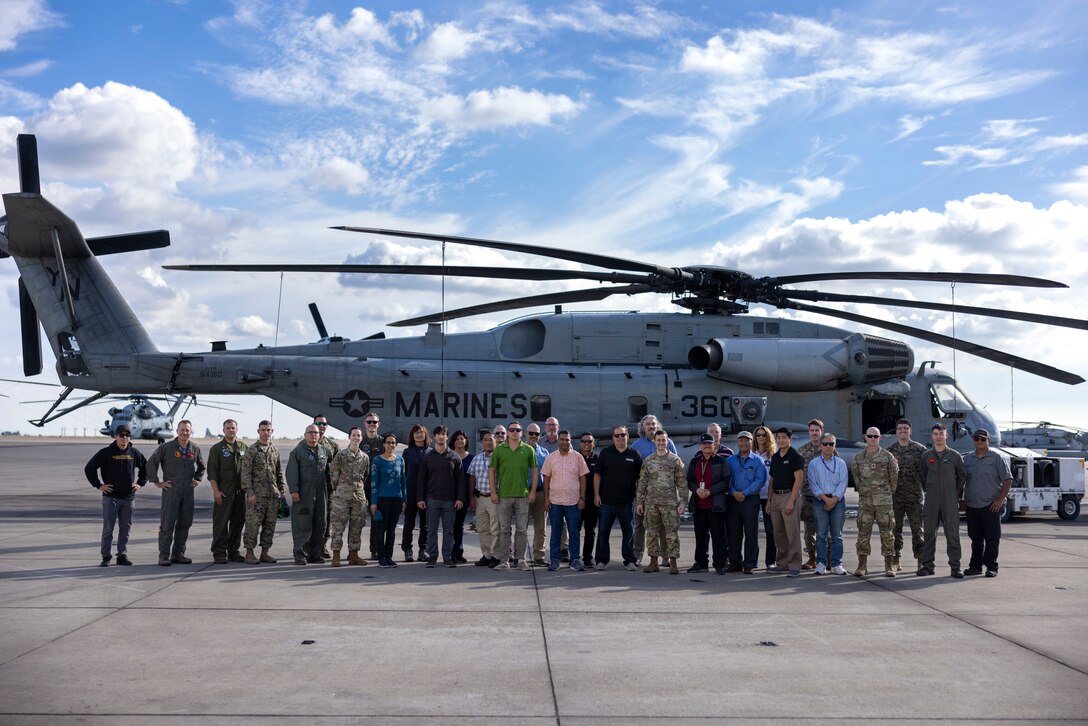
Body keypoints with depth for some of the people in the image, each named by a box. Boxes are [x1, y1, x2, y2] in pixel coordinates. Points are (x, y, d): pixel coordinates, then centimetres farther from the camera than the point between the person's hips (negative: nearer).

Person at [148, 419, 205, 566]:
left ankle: (178, 554, 16)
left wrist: (197, 479, 15)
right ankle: (164, 556, 0)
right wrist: (157, 482, -4)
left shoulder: (195, 449, 9)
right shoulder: (166, 447, -4)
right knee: (167, 525, -4)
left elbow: (201, 466, 26)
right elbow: (151, 463, -2)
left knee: (184, 524, 7)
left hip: (188, 492, 5)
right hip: (170, 490, -4)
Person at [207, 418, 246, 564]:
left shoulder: (243, 447, 14)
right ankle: (219, 553, 1)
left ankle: (233, 552, 16)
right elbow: (212, 472, -5)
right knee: (220, 523, -3)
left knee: (238, 522, 7)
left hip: (240, 492, 5)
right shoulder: (217, 448, 1)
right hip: (223, 492, -4)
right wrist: (216, 490, -13)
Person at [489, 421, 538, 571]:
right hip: (503, 495, 0)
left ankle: (520, 559, 13)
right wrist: (493, 491, -1)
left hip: (522, 495, 0)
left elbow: (535, 470, 7)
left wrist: (533, 491, 0)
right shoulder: (499, 449, 4)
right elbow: (491, 470, 6)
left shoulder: (528, 450, 4)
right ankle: (504, 560, 8)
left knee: (521, 529, 5)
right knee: (504, 529, 4)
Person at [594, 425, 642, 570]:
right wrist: (596, 494, -3)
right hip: (606, 501, 0)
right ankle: (602, 560, 13)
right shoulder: (605, 453, 4)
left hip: (627, 501, 0)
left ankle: (629, 560, 14)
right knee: (603, 531, 4)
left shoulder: (634, 454, 5)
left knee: (629, 531, 5)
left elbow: (640, 477, 8)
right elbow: (597, 474, 3)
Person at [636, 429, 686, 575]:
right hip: (651, 502, 3)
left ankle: (673, 563, 1)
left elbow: (681, 483, 0)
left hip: (670, 502, -3)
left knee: (672, 532, -4)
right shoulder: (647, 461, 9)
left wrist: (682, 502, -7)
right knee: (652, 532, 6)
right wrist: (639, 501, 6)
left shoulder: (675, 460, 2)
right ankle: (653, 562, 13)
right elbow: (642, 482, 10)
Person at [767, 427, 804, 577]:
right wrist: (769, 500, 12)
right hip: (775, 497, 7)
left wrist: (791, 501, -19)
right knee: (778, 533, 10)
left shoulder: (795, 456, -6)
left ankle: (795, 565, -5)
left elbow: (799, 480, -13)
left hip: (789, 495, -7)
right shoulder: (775, 457, 15)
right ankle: (782, 563, 18)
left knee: (792, 533, -7)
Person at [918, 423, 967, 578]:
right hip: (931, 501, 2)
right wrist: (930, 491, 11)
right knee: (929, 534, 4)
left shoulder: (955, 456, 2)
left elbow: (962, 477, 11)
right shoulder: (926, 456, 6)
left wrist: (956, 494, 10)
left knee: (952, 534, -3)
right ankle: (927, 565, 11)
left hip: (950, 501, -2)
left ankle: (955, 567, 1)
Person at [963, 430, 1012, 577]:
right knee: (975, 538, 10)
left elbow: (1007, 480, -3)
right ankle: (975, 566, 16)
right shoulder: (967, 459, 12)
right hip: (971, 505, 4)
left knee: (992, 537, -2)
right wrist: (961, 499, 9)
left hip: (991, 505, -4)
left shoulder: (996, 458, -1)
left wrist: (1000, 500, -9)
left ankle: (991, 567, 2)